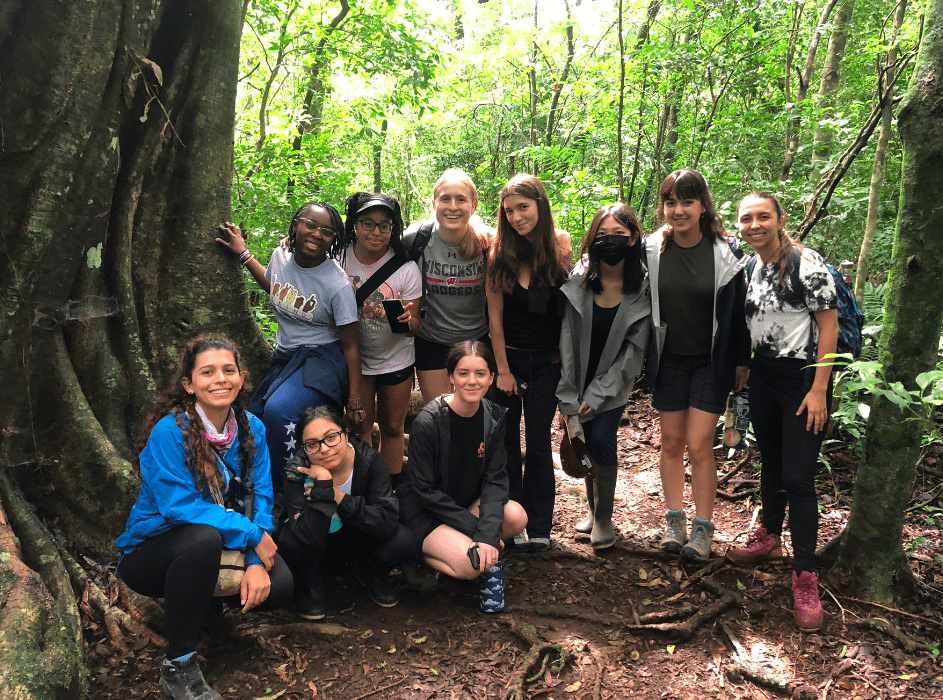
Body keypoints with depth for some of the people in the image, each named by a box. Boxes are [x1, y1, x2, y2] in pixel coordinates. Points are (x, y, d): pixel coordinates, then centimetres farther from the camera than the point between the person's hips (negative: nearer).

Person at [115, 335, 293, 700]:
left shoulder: (251, 428, -6)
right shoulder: (169, 431, -22)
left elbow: (260, 496, -8)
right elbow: (179, 506, -27)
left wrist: (257, 562, -23)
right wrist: (253, 535, -27)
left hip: (218, 542, 5)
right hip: (153, 548, -5)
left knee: (278, 586, -18)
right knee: (205, 538, -38)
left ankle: (196, 605, 15)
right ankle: (178, 666, -19)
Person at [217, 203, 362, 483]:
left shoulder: (338, 285, -19)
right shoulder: (281, 256, -1)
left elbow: (351, 346, -13)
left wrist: (354, 401, -14)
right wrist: (243, 253, 21)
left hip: (322, 359, -7)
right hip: (285, 359, 7)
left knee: (278, 411, -31)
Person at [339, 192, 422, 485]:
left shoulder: (406, 269, -16)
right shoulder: (339, 258, -13)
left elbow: (414, 326, -14)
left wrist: (406, 320, -35)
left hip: (396, 360, 0)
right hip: (354, 358, 1)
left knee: (392, 427, 12)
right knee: (361, 425, 10)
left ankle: (392, 490, 28)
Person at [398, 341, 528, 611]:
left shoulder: (494, 417, -7)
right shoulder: (428, 422, -24)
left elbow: (495, 478, -10)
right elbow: (425, 490, -19)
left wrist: (489, 532, -25)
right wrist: (474, 528, -21)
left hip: (468, 502, 6)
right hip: (424, 511, -5)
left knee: (517, 517, -23)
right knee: (470, 565, -28)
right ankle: (417, 554, 0)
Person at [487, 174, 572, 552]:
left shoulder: (560, 246, -5)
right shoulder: (500, 254, -7)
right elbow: (495, 316, -5)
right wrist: (503, 370, -4)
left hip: (547, 361, 0)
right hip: (508, 356, 0)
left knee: (538, 441, 5)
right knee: (506, 441, 6)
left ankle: (539, 528, 17)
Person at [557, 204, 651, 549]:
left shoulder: (643, 290, -13)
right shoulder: (577, 282, -12)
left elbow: (634, 349, -9)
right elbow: (565, 342, -9)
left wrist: (598, 394, -13)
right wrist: (567, 397, -11)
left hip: (613, 383, -1)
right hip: (578, 381, 1)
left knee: (601, 438, -14)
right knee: (587, 443, 3)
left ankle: (604, 518, 4)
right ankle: (593, 509, 25)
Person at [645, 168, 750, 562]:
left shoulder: (726, 252, -8)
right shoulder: (651, 251, -5)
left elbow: (738, 309, -1)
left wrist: (741, 361, 2)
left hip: (710, 362, -2)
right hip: (667, 360, 2)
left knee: (699, 445, -5)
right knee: (671, 442, 9)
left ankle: (703, 529, 8)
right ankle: (675, 521, 23)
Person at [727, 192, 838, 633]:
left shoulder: (806, 264, -14)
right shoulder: (751, 268, 7)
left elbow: (829, 325, -15)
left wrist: (819, 389, -18)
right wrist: (742, 372, 14)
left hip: (802, 379, -7)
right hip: (763, 377, 7)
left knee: (798, 478, -7)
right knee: (770, 463, 19)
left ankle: (805, 577, 3)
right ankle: (769, 539, 36)